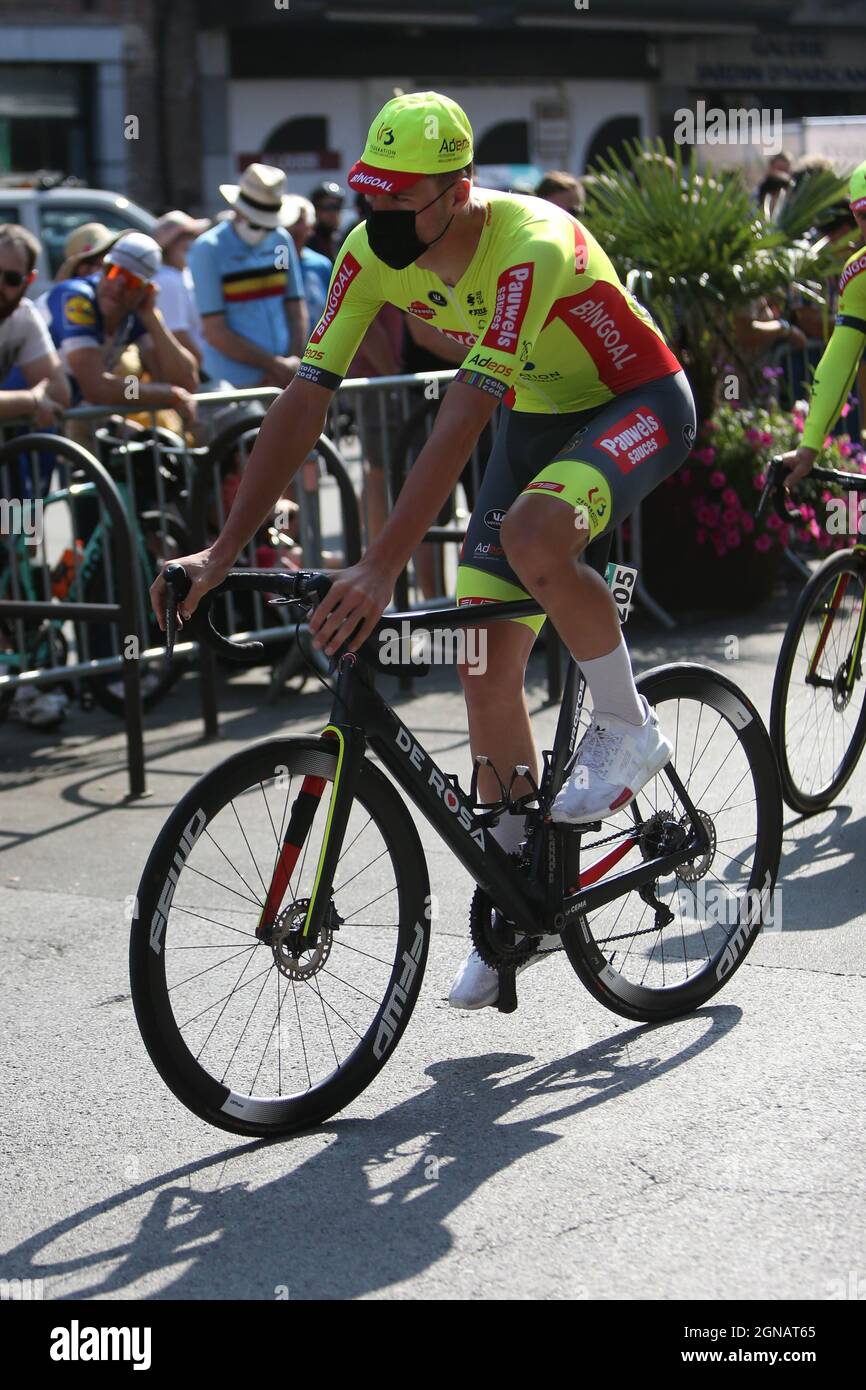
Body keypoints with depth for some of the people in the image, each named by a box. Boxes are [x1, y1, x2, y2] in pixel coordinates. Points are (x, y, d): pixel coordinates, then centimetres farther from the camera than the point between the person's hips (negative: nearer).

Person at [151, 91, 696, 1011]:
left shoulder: (529, 248, -35)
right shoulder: (372, 253, -15)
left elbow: (458, 424, -42)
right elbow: (304, 401, -15)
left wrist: (380, 570, -47)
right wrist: (222, 549, -21)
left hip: (638, 405, -7)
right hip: (537, 417, 7)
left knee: (531, 535, -38)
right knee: (486, 664, -1)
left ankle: (627, 728, -11)